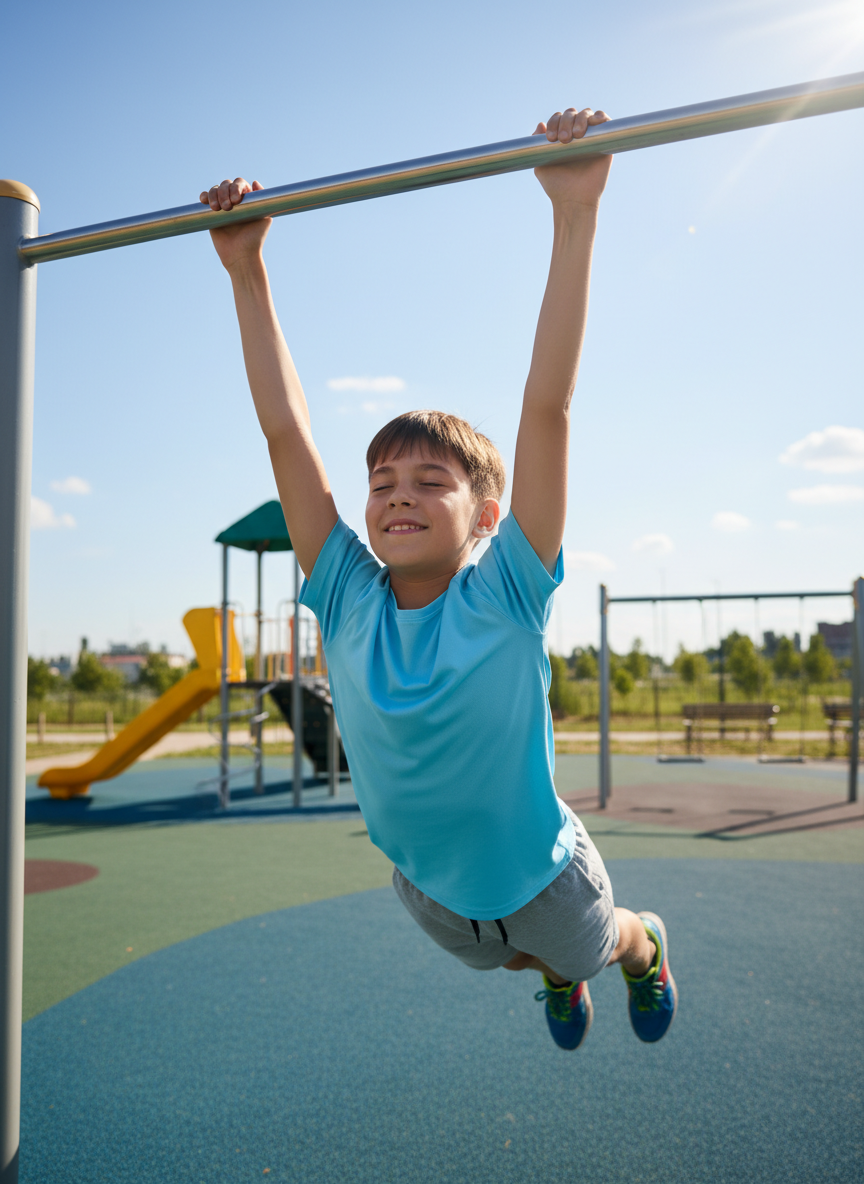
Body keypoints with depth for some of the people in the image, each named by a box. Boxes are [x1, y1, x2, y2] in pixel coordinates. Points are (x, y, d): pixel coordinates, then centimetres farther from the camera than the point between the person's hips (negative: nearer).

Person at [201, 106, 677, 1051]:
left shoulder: (505, 598, -29)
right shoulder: (348, 603, -21)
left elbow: (547, 406, -36)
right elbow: (286, 429, -23)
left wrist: (574, 214, -39)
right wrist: (246, 270, -25)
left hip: (538, 870, -3)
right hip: (427, 886, 3)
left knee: (599, 944, 29)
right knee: (504, 959, 33)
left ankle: (646, 949, 64)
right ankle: (556, 974, 68)